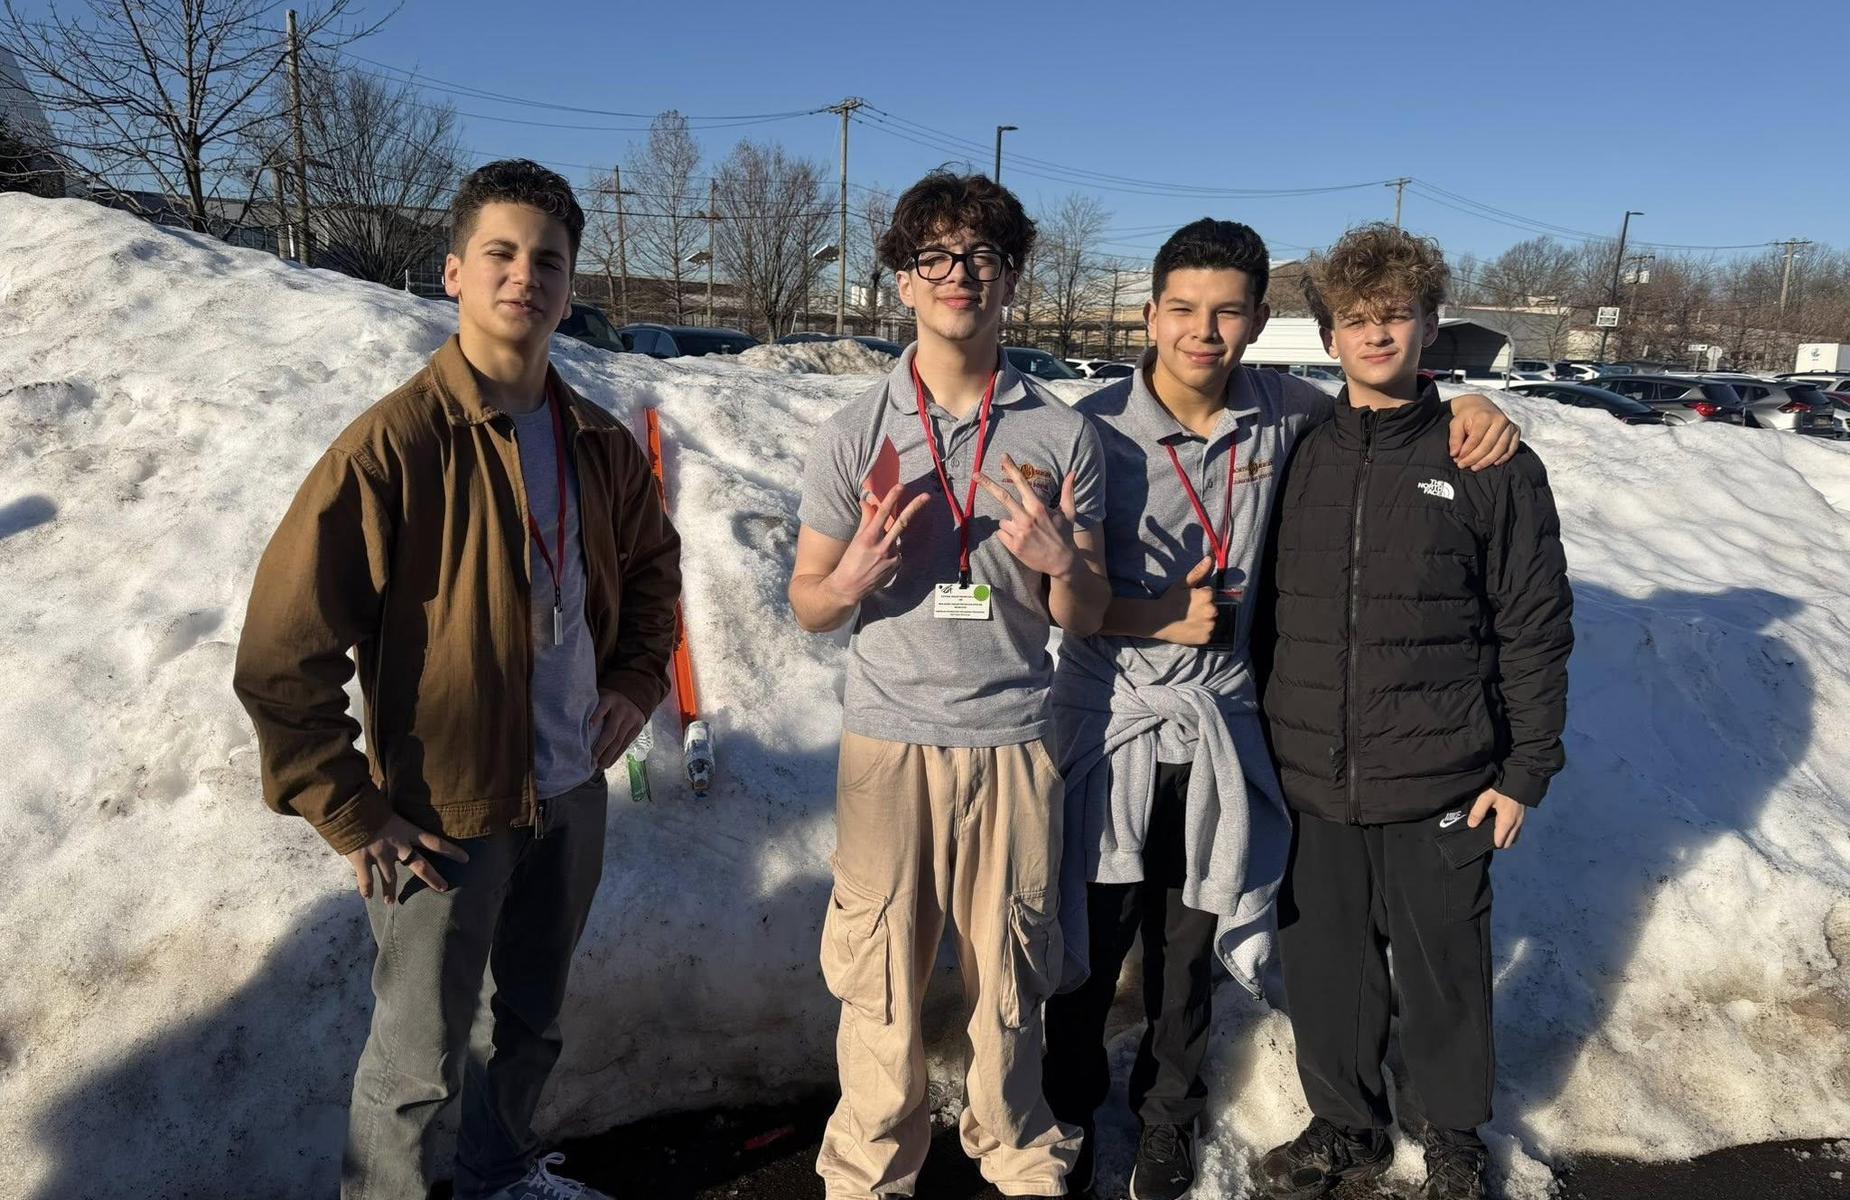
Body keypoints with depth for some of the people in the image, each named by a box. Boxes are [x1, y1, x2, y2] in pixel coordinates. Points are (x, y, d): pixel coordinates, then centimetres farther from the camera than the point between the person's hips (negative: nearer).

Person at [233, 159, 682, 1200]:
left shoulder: (599, 443, 0)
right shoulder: (394, 445, -18)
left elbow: (653, 566, 19)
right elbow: (283, 654, -18)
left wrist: (637, 681, 6)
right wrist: (350, 815, -15)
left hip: (573, 793, 6)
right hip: (444, 813, -6)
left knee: (534, 1021, 25)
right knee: (420, 1065, 10)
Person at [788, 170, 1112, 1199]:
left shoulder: (1063, 436, 2)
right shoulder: (858, 433, 1)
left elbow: (1084, 621, 6)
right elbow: (809, 605, 6)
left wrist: (1060, 563, -16)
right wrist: (856, 576, -16)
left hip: (1012, 739, 1)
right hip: (889, 738, 0)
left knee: (1011, 973, 10)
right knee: (881, 975, 5)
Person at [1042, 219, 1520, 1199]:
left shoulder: (1280, 412, -3)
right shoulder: (1098, 429, -13)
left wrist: (1466, 401, -1)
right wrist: (1162, 618, -19)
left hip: (1218, 727, 3)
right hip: (1107, 724, -2)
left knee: (1189, 947, 18)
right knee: (1088, 945, 10)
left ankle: (1167, 1114, 43)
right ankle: (1070, 1113, 36)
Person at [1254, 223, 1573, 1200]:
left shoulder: (1491, 463, -4)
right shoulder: (1298, 457, 3)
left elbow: (1536, 627, -2)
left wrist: (1524, 771, -4)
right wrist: (1259, 744, 8)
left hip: (1439, 787, -2)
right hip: (1310, 783, 3)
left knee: (1443, 968, 14)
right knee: (1325, 968, 14)